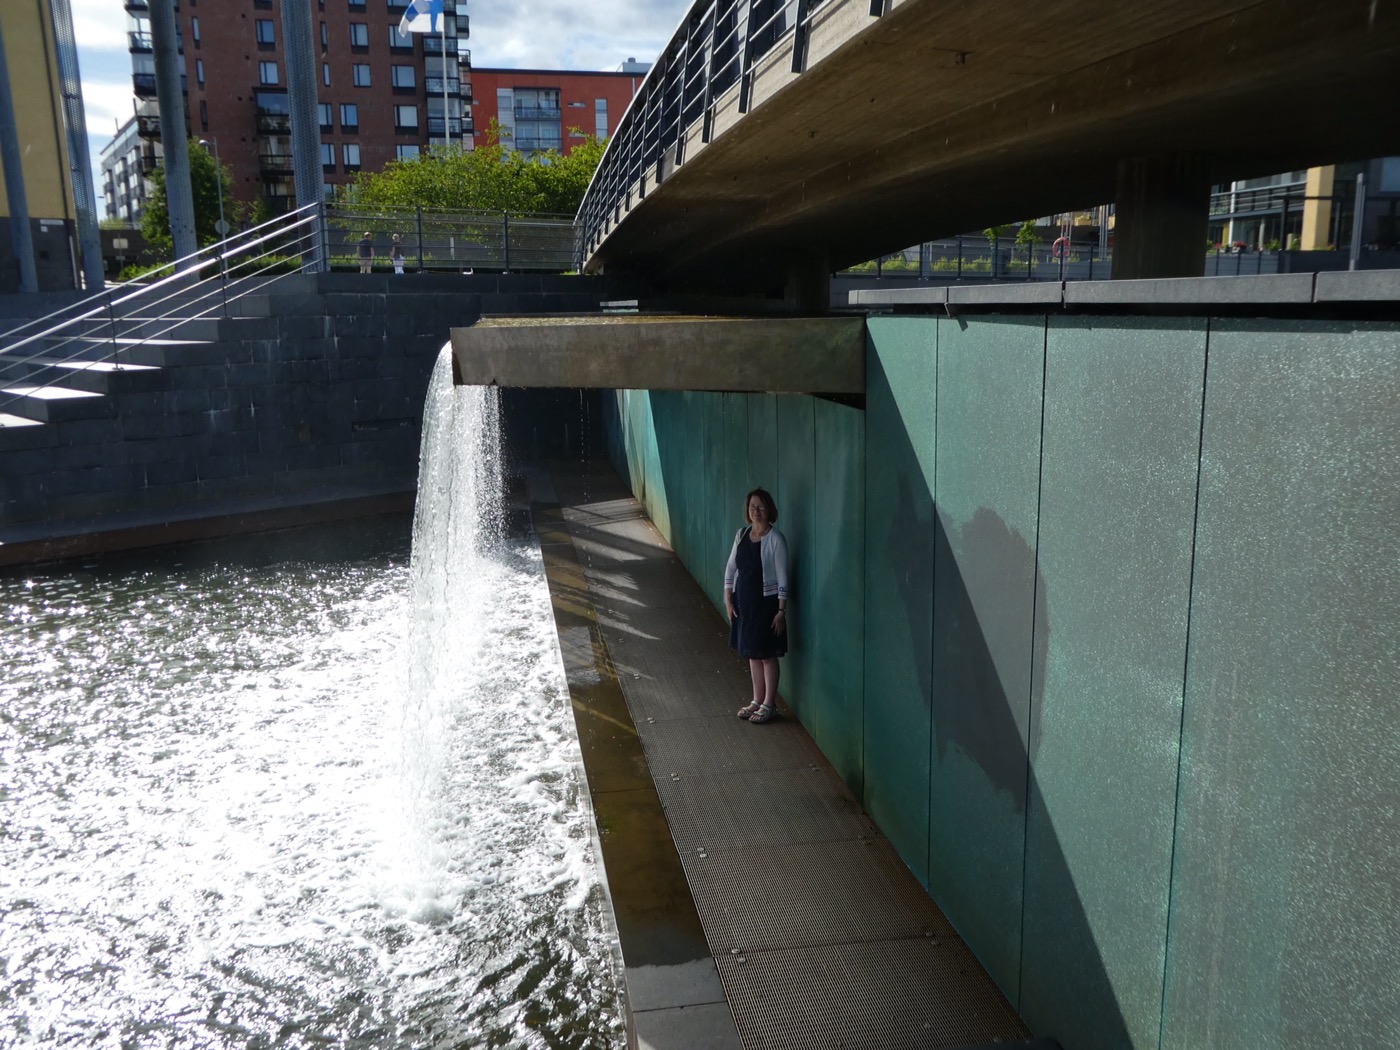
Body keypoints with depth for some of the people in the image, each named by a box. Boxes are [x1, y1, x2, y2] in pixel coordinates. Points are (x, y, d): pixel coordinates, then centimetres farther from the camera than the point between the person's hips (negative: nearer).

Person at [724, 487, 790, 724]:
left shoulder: (775, 539, -14)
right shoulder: (741, 535, 4)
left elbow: (782, 578, -14)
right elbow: (731, 568, 9)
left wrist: (781, 609, -15)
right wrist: (728, 599, 5)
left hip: (766, 602, -6)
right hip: (744, 601, 6)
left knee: (767, 655, 4)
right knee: (752, 654, 15)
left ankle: (769, 704, 16)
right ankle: (757, 700, 27)